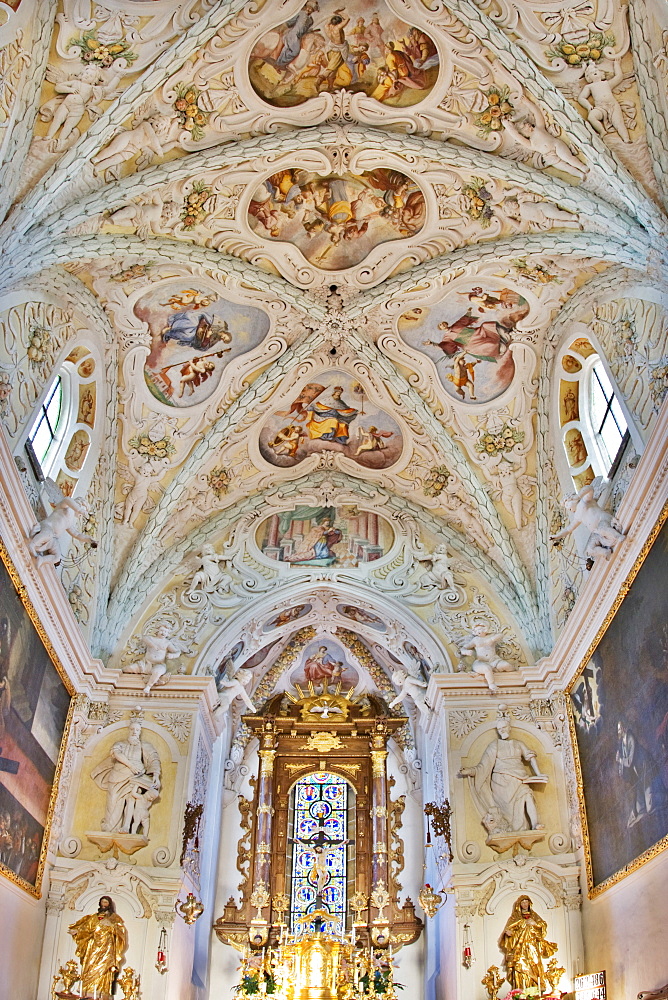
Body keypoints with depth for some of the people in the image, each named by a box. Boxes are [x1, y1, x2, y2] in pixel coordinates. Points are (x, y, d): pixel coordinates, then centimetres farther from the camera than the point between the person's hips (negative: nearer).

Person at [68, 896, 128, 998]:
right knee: (90, 970, -9)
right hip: (93, 947, 3)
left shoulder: (115, 917, 13)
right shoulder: (94, 917, 21)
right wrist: (76, 931, -5)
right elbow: (86, 927, 10)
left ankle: (102, 996, -19)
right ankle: (89, 995, -10)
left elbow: (121, 930, 3)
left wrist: (111, 925, -12)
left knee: (103, 970, -14)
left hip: (106, 948, -3)